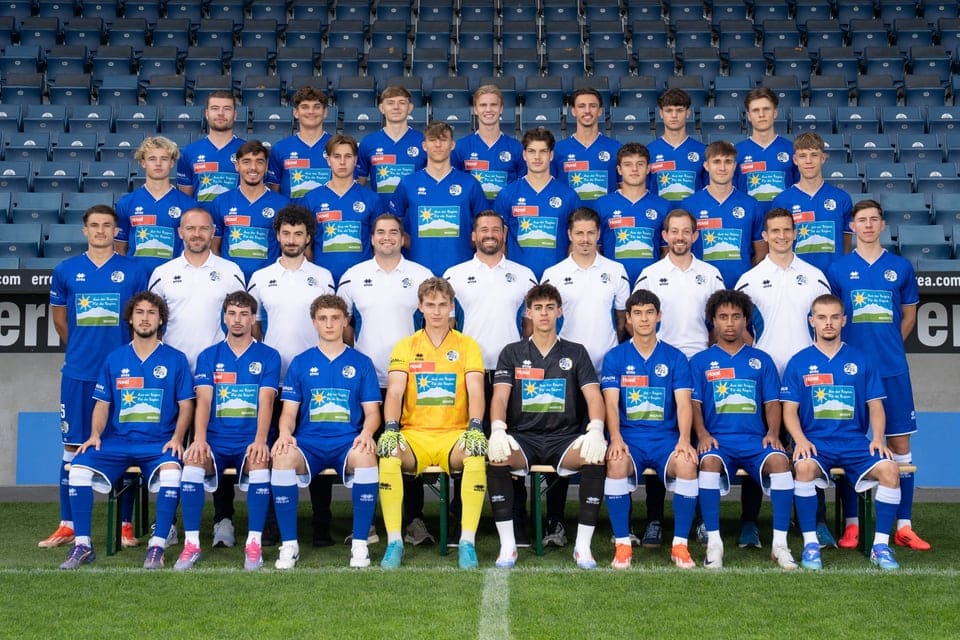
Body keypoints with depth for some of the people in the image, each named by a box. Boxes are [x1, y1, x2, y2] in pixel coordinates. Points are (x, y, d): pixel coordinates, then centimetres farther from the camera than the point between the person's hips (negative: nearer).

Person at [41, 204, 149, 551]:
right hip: (78, 373, 1)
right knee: (73, 445, 3)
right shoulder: (66, 270, 7)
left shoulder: (133, 270, 2)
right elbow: (59, 317, 18)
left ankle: (125, 525, 9)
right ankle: (67, 525, 10)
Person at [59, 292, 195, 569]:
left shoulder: (175, 359, 6)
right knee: (78, 469, -23)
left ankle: (157, 546, -22)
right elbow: (102, 404, 13)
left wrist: (177, 437, -11)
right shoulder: (114, 359, 12)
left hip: (159, 442, -2)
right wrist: (95, 434, -5)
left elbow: (186, 406, 4)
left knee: (171, 471, -34)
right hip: (116, 440, 2)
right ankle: (82, 545, -11)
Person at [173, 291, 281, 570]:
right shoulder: (209, 356, 13)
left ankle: (254, 544, -24)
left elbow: (266, 401, -4)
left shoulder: (268, 356, 9)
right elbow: (203, 400, 0)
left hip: (251, 440, -1)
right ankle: (191, 543, -21)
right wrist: (200, 439, -18)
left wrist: (260, 440, -22)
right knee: (192, 462, -30)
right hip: (215, 440, 1)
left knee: (260, 464, -34)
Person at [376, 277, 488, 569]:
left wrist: (475, 428, -21)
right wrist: (390, 428, -19)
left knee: (477, 456, -34)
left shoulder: (467, 345, 10)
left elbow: (475, 392, -3)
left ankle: (468, 542, -24)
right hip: (414, 434, 1)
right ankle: (394, 542, -20)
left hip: (455, 435, 0)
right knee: (388, 455, -31)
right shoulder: (405, 347, 11)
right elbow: (394, 392, -1)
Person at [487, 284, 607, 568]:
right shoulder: (512, 353, 14)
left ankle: (583, 545, -23)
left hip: (564, 438, 0)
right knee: (495, 456, -34)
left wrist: (595, 430, -19)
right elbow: (500, 397, 1)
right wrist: (497, 430, -21)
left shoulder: (575, 353, 14)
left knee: (597, 456, -33)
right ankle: (507, 544, -24)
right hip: (523, 438, 0)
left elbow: (593, 396, 3)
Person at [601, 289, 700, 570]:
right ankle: (622, 544, -20)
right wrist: (616, 438, -20)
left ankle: (680, 545, -16)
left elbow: (683, 403, 0)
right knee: (616, 464, -34)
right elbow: (611, 403, -1)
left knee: (687, 464, -32)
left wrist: (684, 439, -18)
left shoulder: (675, 357, 10)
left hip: (666, 437, 1)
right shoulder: (615, 357, 8)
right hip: (628, 437, 0)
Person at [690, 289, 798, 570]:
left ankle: (780, 543, -23)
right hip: (717, 440, -1)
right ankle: (713, 542, -26)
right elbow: (694, 403, 7)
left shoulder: (761, 360, 19)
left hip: (755, 440, 1)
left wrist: (773, 433, -5)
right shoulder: (701, 361, 15)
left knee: (779, 460, -32)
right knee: (709, 462, -36)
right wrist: (702, 434, -11)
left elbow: (772, 403, 13)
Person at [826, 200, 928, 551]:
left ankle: (904, 526, 8)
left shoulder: (901, 267, 6)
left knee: (900, 444, 2)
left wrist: (888, 347, 9)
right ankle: (851, 524, 10)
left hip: (893, 369, 1)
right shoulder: (838, 268, 4)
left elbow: (908, 316, 15)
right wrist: (854, 350, 2)